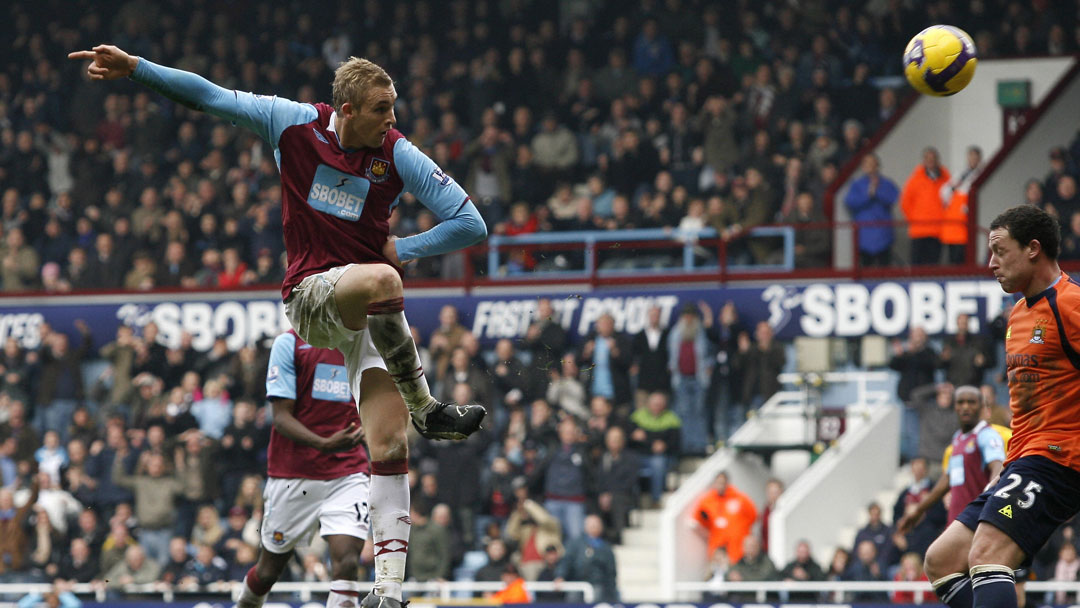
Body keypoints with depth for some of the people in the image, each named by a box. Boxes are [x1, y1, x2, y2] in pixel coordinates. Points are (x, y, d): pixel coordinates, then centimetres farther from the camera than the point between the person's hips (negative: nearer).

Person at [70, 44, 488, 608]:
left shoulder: (397, 155, -4)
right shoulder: (297, 124, -5)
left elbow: (470, 224, -2)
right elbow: (212, 97, 3)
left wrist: (402, 248, -5)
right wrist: (135, 68, -1)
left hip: (373, 308, 2)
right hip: (311, 295, -2)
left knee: (388, 444, -10)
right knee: (380, 281, -38)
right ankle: (426, 410, -19)